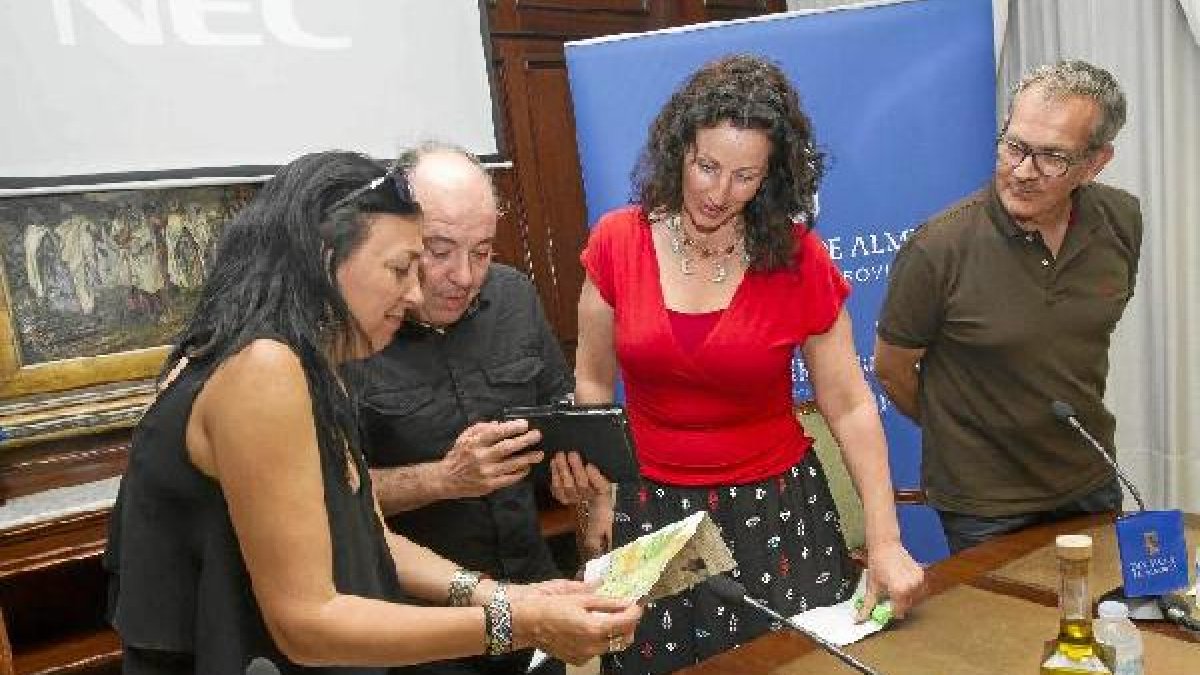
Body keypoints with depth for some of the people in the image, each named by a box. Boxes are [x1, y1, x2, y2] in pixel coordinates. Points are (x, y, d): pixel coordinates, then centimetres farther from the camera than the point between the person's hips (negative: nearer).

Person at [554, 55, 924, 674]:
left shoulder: (800, 259, -10)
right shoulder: (617, 243, -8)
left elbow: (849, 406, -6)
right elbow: (592, 383, 2)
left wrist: (884, 541, -11)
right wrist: (599, 499, -4)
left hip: (775, 509, 0)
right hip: (653, 510, 1)